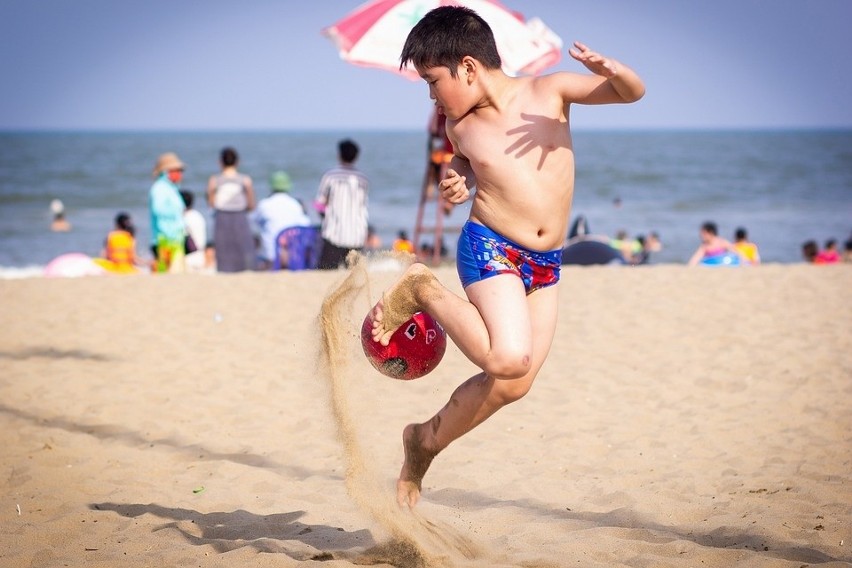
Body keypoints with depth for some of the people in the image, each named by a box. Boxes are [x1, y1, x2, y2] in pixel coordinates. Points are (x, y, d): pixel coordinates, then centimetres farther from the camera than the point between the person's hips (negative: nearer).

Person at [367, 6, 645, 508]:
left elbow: (634, 92, -2)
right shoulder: (461, 126, 0)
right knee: (510, 360, -26)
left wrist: (609, 69, -23)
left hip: (546, 265, 3)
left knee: (513, 384, 1)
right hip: (490, 250, -2)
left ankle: (427, 440, 20)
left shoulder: (549, 91, -2)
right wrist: (457, 182, 1)